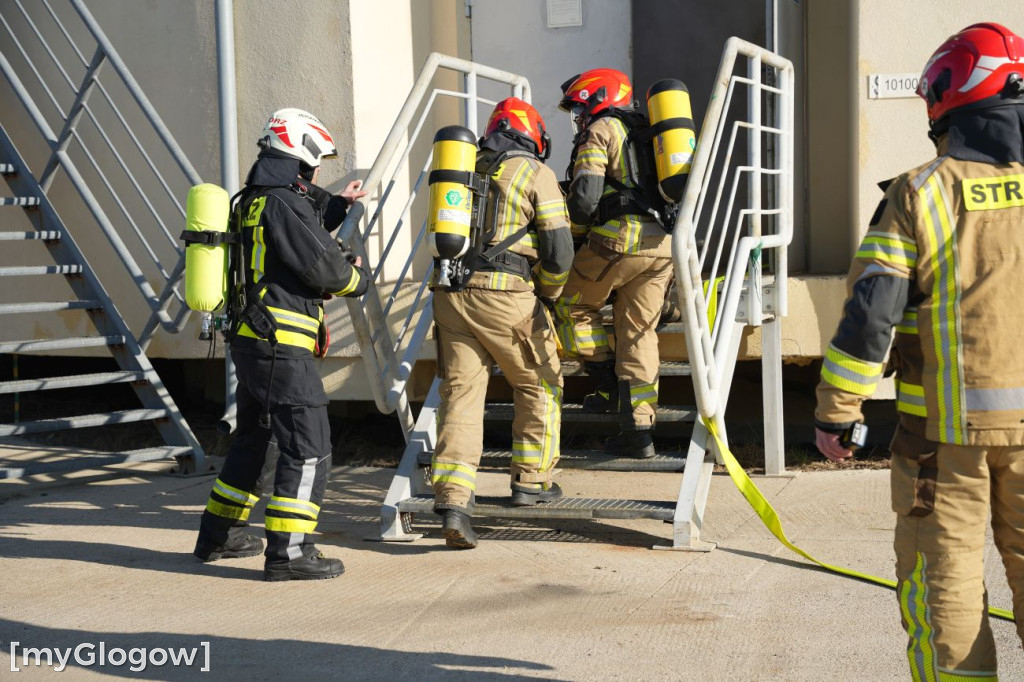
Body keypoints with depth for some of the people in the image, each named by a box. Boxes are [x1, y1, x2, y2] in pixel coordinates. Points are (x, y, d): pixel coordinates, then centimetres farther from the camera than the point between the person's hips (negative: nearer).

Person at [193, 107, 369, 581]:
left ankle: (218, 536, 32)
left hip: (253, 344, 10)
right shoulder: (283, 204, -15)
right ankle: (288, 553, -8)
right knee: (308, 448, -8)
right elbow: (323, 267, -16)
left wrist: (334, 205, 34)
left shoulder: (254, 202, 16)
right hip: (281, 347, -10)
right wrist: (357, 276, 4)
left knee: (253, 440, 22)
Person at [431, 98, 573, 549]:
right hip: (505, 295, -4)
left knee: (460, 392, 3)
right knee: (540, 385, 16)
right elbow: (558, 251, -3)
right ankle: (531, 480, 22)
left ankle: (452, 500, -9)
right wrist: (547, 295, 13)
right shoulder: (535, 173, 3)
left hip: (450, 292, 4)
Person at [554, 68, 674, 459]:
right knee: (639, 335, 9)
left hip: (618, 240, -7)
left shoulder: (600, 131, 4)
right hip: (663, 246, 7)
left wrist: (570, 237, 6)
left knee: (571, 306, 14)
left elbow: (584, 196, -9)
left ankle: (610, 386, 9)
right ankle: (639, 432, 6)